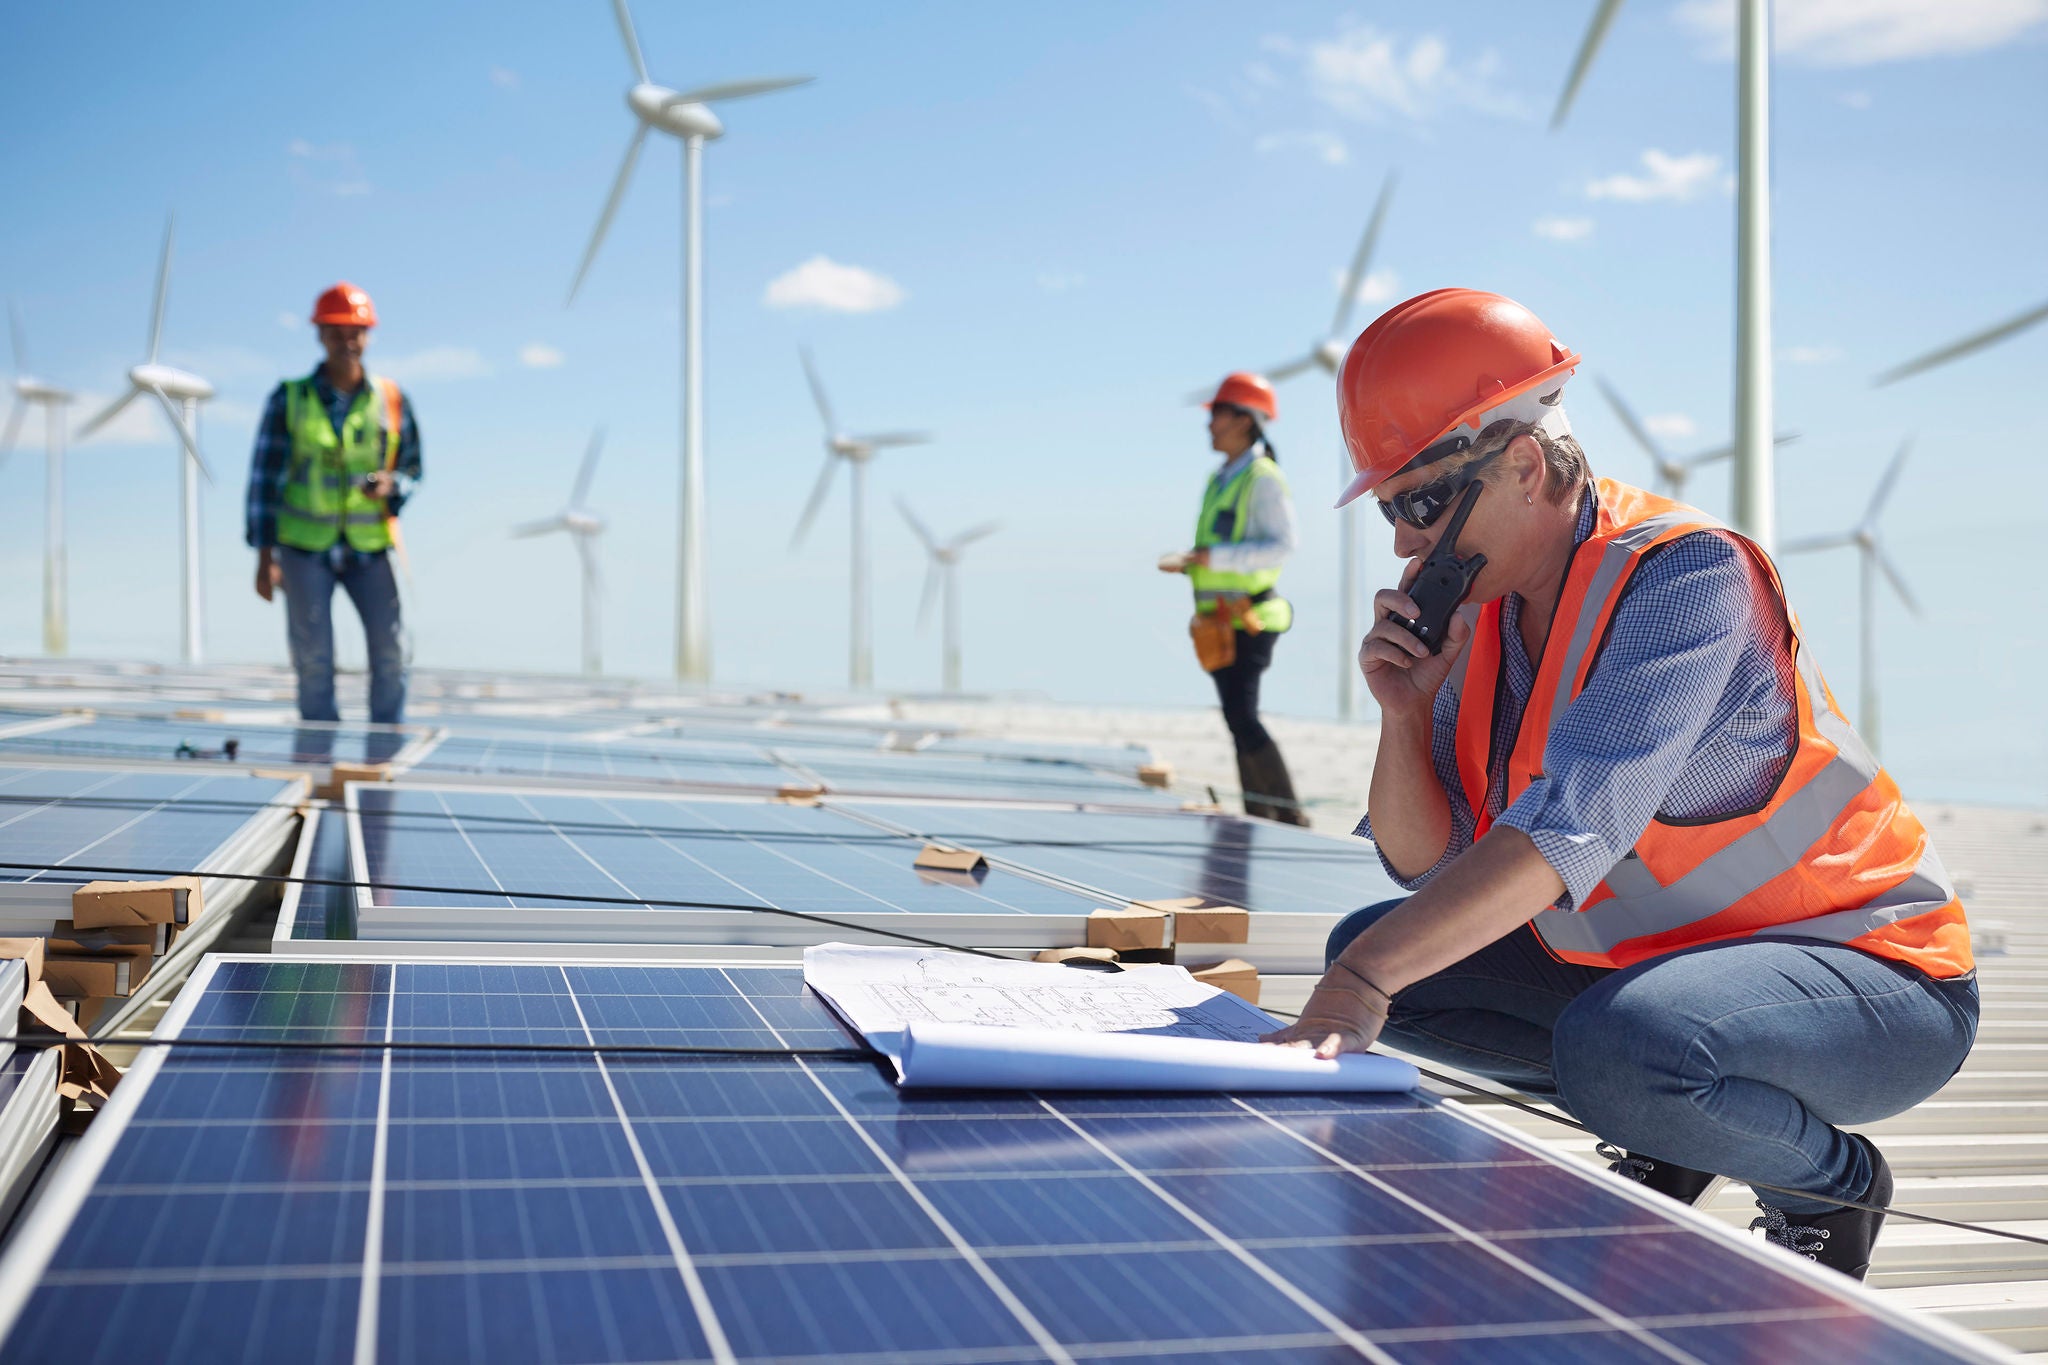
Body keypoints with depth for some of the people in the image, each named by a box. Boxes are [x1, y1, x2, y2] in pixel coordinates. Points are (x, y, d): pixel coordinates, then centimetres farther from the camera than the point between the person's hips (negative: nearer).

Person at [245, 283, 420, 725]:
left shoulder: (392, 401, 3)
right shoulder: (289, 399, 0)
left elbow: (412, 469, 11)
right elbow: (264, 477, 0)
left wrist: (391, 485, -14)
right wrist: (265, 556, -5)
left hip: (369, 547, 1)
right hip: (304, 546, -1)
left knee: (391, 650, -7)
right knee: (313, 658, -1)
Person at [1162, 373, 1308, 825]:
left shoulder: (1262, 478, -10)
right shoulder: (1220, 479, 17)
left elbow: (1282, 545, -20)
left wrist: (1214, 557, -23)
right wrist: (1187, 562, 7)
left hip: (1248, 621, -9)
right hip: (1220, 622, 9)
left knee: (1242, 717, -16)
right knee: (1239, 720, 10)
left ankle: (1291, 817, -9)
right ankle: (1259, 822, 16)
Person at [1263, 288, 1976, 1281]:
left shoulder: (1687, 569, -23)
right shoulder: (1480, 617, 0)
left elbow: (1577, 818, -37)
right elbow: (1427, 866, 1)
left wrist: (1366, 979, -44)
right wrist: (1405, 709, -16)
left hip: (1869, 973, -8)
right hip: (1647, 959, 8)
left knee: (1615, 1048, -37)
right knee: (1367, 948, 3)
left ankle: (1831, 1181, -3)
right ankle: (1664, 1135, 12)